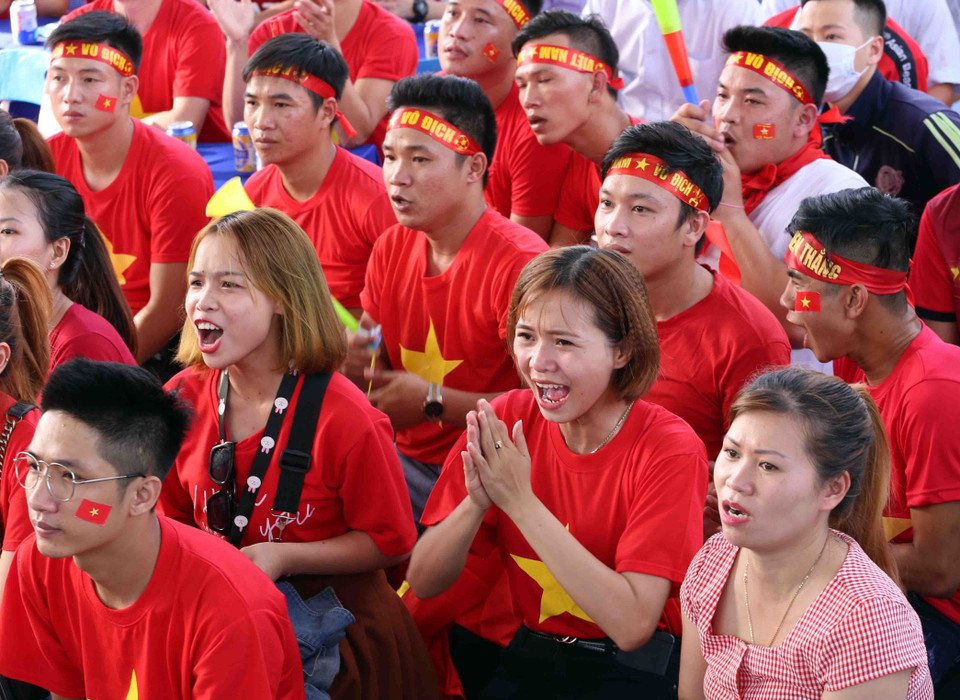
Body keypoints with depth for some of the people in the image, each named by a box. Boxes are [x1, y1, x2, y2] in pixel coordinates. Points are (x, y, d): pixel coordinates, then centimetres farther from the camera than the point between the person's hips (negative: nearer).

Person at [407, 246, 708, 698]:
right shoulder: (506, 420, -4)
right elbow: (423, 583, -3)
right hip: (529, 658, 3)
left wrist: (521, 501, -26)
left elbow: (633, 625, -24)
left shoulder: (670, 450, -15)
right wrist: (476, 502, -23)